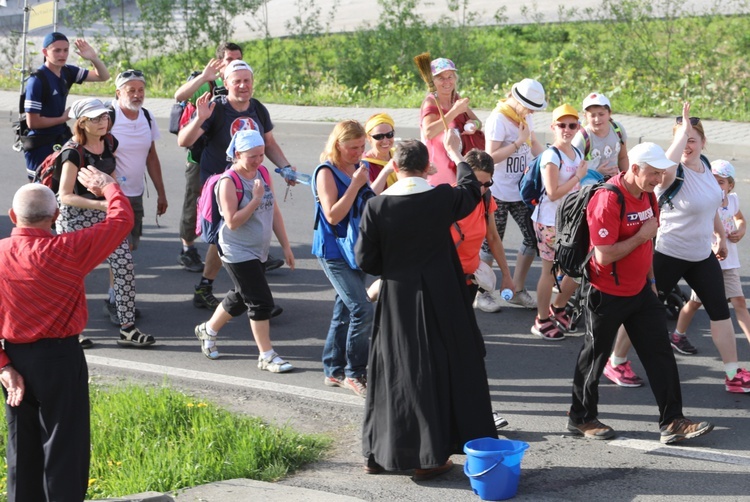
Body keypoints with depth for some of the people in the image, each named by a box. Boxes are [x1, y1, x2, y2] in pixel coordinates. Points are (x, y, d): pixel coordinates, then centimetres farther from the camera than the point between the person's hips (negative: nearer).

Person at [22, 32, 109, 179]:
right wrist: (63, 118, -9)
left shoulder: (67, 72, 0)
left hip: (61, 140, 7)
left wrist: (93, 58, -14)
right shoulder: (37, 80, -20)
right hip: (41, 146, -7)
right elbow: (32, 122, -20)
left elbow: (103, 76, 5)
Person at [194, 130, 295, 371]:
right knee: (261, 302, -8)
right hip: (238, 252, -8)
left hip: (258, 252, 8)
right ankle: (266, 356, 2)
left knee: (240, 298, 20)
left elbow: (274, 211, 10)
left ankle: (208, 330, 42)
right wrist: (256, 199, -26)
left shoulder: (263, 173, 5)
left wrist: (286, 246, 10)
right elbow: (232, 222, -22)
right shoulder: (229, 181, -17)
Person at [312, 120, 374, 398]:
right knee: (361, 310, -14)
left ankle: (333, 370, 24)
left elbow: (368, 205, 20)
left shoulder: (357, 168, 9)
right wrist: (355, 185, -22)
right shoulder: (327, 173, -13)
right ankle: (355, 373, -4)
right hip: (334, 252, -8)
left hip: (355, 248, 8)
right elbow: (332, 215, -21)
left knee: (344, 311, 14)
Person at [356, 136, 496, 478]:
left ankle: (377, 454, 21)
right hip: (439, 302, -1)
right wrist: (457, 155, 29)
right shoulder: (443, 198, -10)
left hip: (396, 301, 1)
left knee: (393, 373, 12)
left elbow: (365, 260, -6)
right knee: (436, 373, 7)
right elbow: (471, 192, 14)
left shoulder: (376, 207, -11)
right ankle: (429, 458, 9)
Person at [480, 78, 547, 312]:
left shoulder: (525, 116, 7)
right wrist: (519, 142, -22)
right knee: (492, 242, 2)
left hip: (521, 189, 7)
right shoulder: (498, 119, -17)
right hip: (498, 192, -7)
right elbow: (491, 156, -21)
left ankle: (517, 289, 21)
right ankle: (481, 293, 15)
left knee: (533, 237, 6)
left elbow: (534, 143, 19)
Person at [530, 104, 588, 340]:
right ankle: (542, 321, 14)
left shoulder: (576, 153, 8)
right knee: (550, 271, 1)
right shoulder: (551, 156, -17)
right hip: (550, 221, -8)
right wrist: (578, 176, -17)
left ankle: (558, 308, 31)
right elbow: (553, 193, -22)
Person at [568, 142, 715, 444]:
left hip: (640, 291, 8)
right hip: (607, 294, -8)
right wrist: (642, 236, -22)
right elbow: (603, 256, -28)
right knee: (595, 357, 8)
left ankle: (672, 423, 7)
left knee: (660, 355, 4)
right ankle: (581, 419, 24)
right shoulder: (607, 201, -24)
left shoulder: (648, 195, 4)